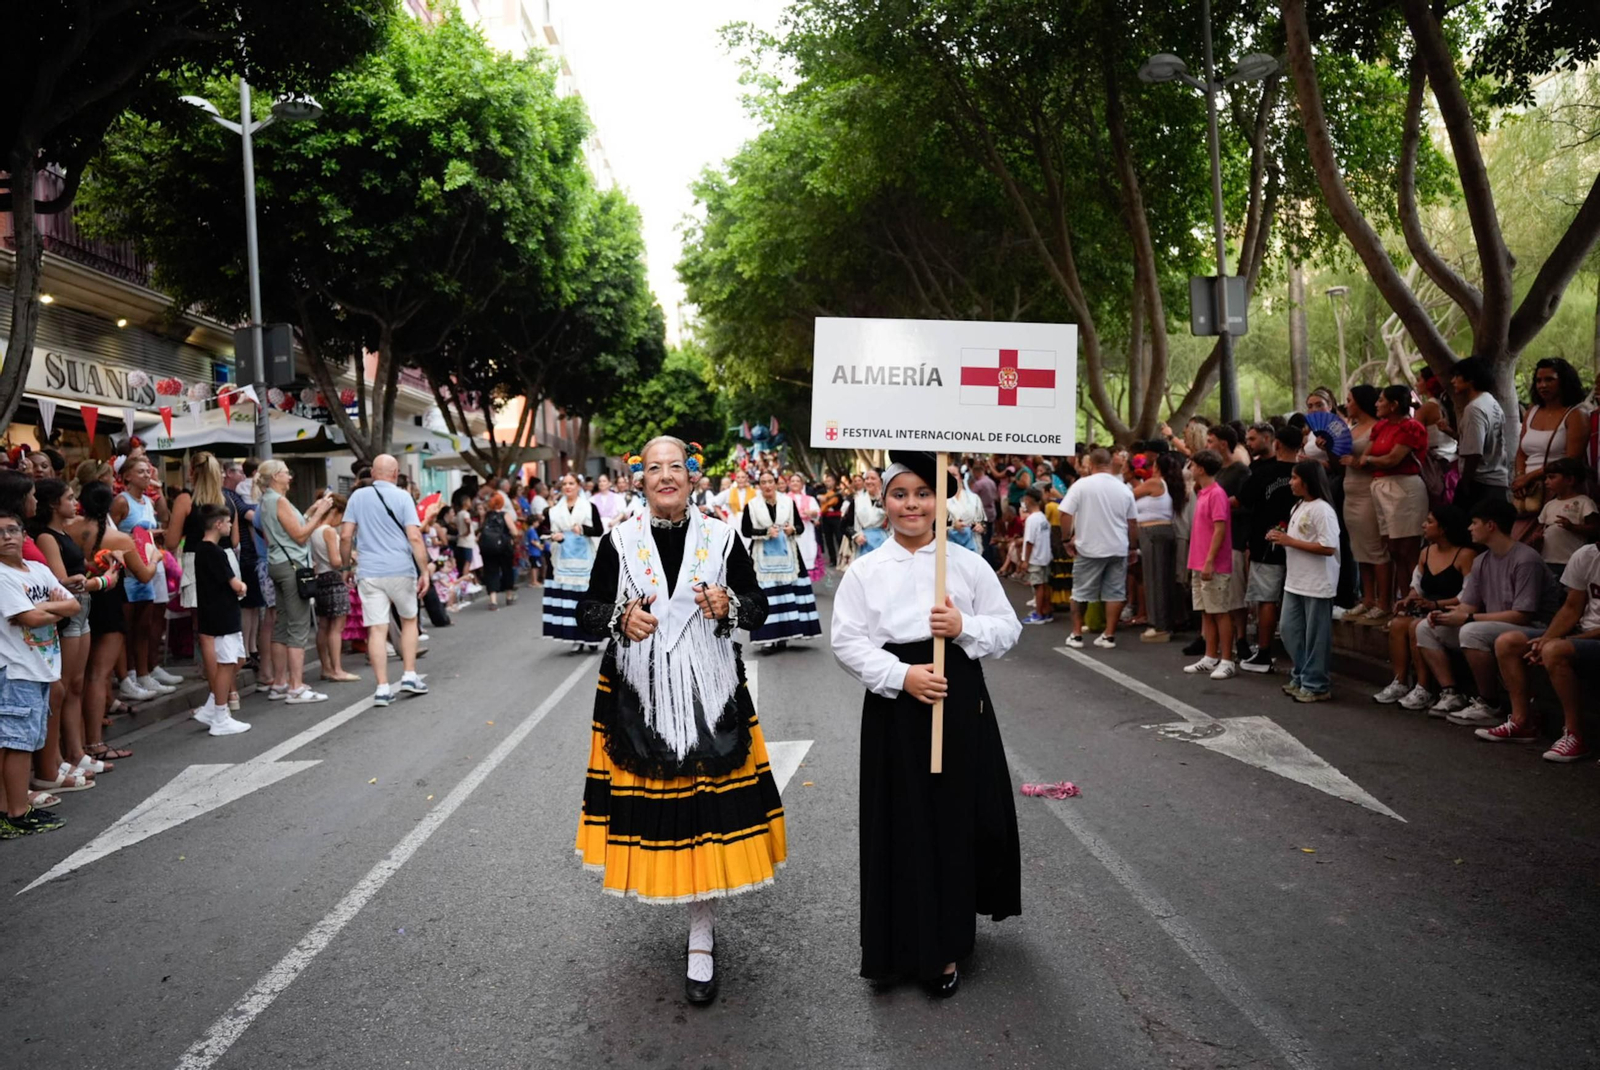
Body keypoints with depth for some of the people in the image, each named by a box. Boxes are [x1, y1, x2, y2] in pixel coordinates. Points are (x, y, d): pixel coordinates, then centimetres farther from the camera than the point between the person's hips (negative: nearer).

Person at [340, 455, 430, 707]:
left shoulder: (357, 496, 6)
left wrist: (346, 566, 14)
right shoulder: (402, 497, -1)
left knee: (377, 629, 1)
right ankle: (409, 676, 15)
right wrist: (424, 572, -6)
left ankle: (382, 688, 0)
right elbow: (414, 537, -9)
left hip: (369, 572, 1)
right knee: (409, 620, 18)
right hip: (401, 570, -1)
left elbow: (345, 536, 2)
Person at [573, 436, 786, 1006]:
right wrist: (621, 618, -16)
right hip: (638, 694, 1)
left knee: (706, 802, 0)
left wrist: (730, 605, -15)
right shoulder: (619, 541, 1)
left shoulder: (722, 537, 1)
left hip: (707, 693, 0)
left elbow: (758, 607, 6)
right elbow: (587, 613, 5)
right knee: (648, 802, 3)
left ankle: (701, 942, 16)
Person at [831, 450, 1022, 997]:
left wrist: (965, 628, -13)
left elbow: (1009, 628, 6)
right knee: (904, 824, 4)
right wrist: (901, 675, -17)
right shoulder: (864, 572, 1)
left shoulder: (969, 565, 4)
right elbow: (848, 643, -4)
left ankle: (947, 944, 24)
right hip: (894, 708, -1)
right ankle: (908, 940, 23)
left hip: (961, 705, 1)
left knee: (960, 820, 5)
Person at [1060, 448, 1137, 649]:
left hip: (1089, 548, -2)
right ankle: (1109, 635, 9)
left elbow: (1065, 513, -12)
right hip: (1118, 549, 3)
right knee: (1115, 592, 8)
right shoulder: (1124, 489, 4)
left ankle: (1076, 634, 12)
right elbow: (1133, 522, 8)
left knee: (1080, 592, 9)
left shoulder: (1081, 485, -7)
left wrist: (1067, 538, -1)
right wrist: (1134, 546, 19)